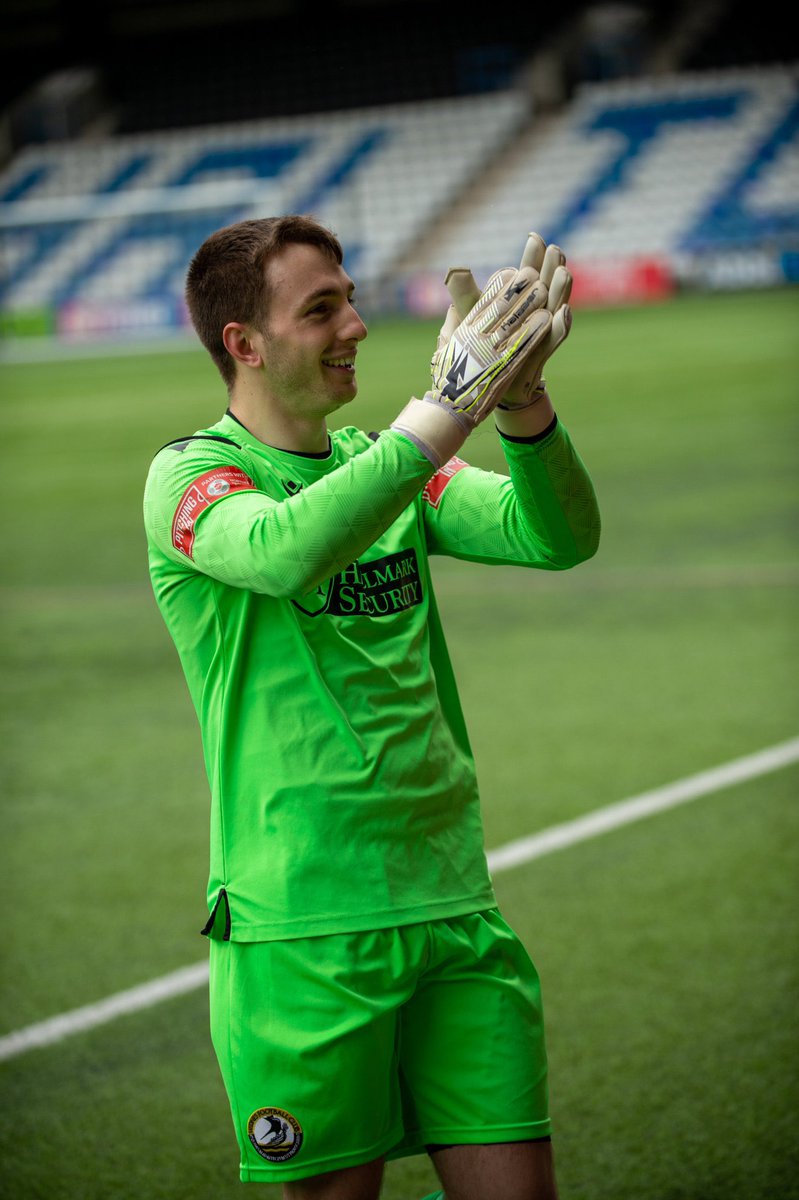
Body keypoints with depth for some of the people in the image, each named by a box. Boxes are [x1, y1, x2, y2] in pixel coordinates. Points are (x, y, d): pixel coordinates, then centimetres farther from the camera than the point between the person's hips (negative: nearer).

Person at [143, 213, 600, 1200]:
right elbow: (288, 551, -29)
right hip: (304, 929, -5)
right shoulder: (190, 476, -5)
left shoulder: (384, 463, 11)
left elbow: (557, 536, -4)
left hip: (453, 903, 5)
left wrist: (521, 403, -22)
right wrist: (450, 403, -30)